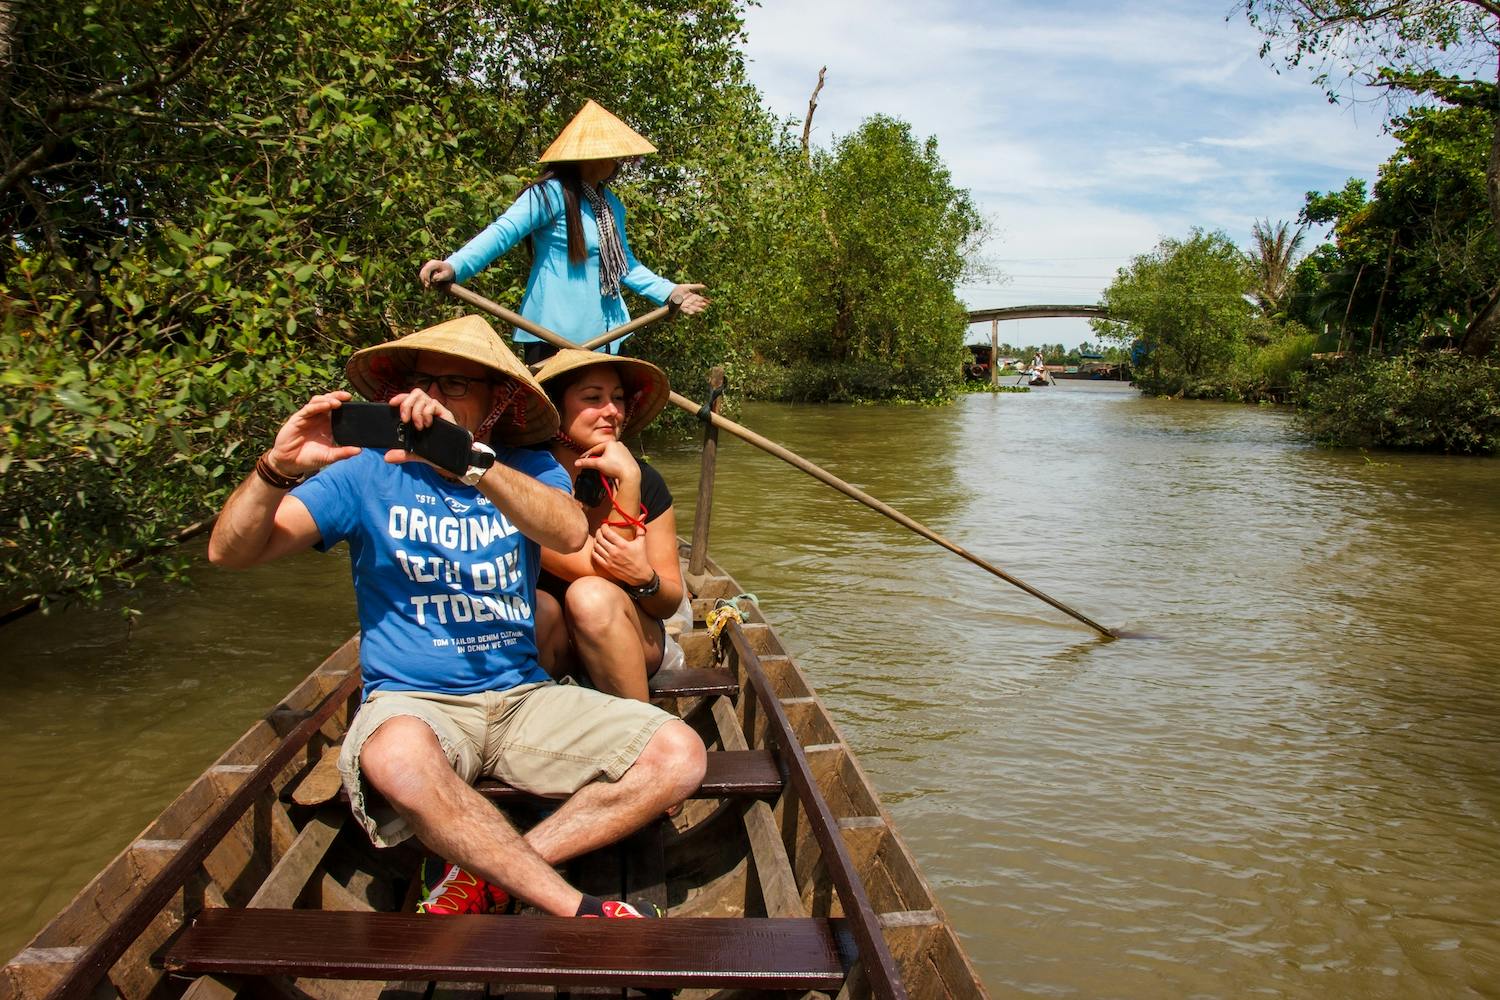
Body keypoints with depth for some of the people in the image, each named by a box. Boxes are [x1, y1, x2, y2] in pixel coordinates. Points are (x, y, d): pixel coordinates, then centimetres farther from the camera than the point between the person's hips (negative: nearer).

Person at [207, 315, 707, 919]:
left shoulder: (530, 470, 6)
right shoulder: (368, 473, 4)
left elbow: (570, 533, -19)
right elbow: (229, 551, -2)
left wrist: (469, 460, -33)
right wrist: (279, 467, -22)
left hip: (523, 695, 2)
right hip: (413, 702, -2)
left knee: (679, 754, -18)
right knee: (398, 754, -39)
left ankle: (488, 876, -16)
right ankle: (579, 913, -26)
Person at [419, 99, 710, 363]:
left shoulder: (611, 204, 16)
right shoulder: (551, 194, -10)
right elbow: (504, 232, -21)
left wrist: (668, 292, 22)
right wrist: (455, 266, -36)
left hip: (601, 332, 8)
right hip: (555, 332, -8)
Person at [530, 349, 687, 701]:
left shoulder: (645, 481, -7)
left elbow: (671, 604, -5)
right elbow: (597, 569, -21)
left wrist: (645, 579, -28)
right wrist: (627, 483, -26)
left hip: (630, 641, 2)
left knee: (592, 596, -30)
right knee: (538, 606, -33)